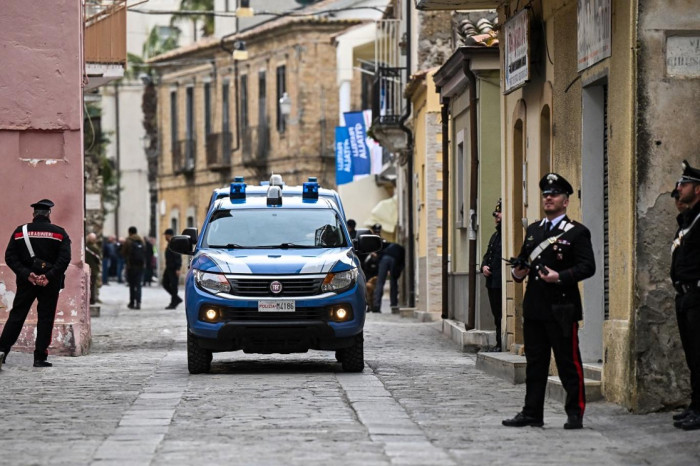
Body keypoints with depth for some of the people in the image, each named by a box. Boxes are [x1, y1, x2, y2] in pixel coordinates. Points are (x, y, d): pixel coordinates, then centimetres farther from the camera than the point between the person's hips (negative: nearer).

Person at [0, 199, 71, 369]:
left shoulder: (20, 231, 3)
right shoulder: (59, 233, -1)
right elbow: (65, 258, -11)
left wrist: (27, 274, -9)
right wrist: (49, 276, -14)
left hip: (26, 281, 1)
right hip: (50, 284, -1)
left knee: (16, 316, 8)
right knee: (45, 318, 5)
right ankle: (40, 358, 2)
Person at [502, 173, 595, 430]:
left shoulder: (577, 232, -3)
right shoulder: (533, 230, 17)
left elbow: (587, 266, -11)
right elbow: (523, 259, 25)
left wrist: (560, 277, -23)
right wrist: (518, 272, 3)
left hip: (561, 308, -6)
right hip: (534, 307, 6)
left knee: (568, 362, -2)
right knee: (535, 362, 9)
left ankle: (575, 413, 4)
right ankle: (532, 413, 14)